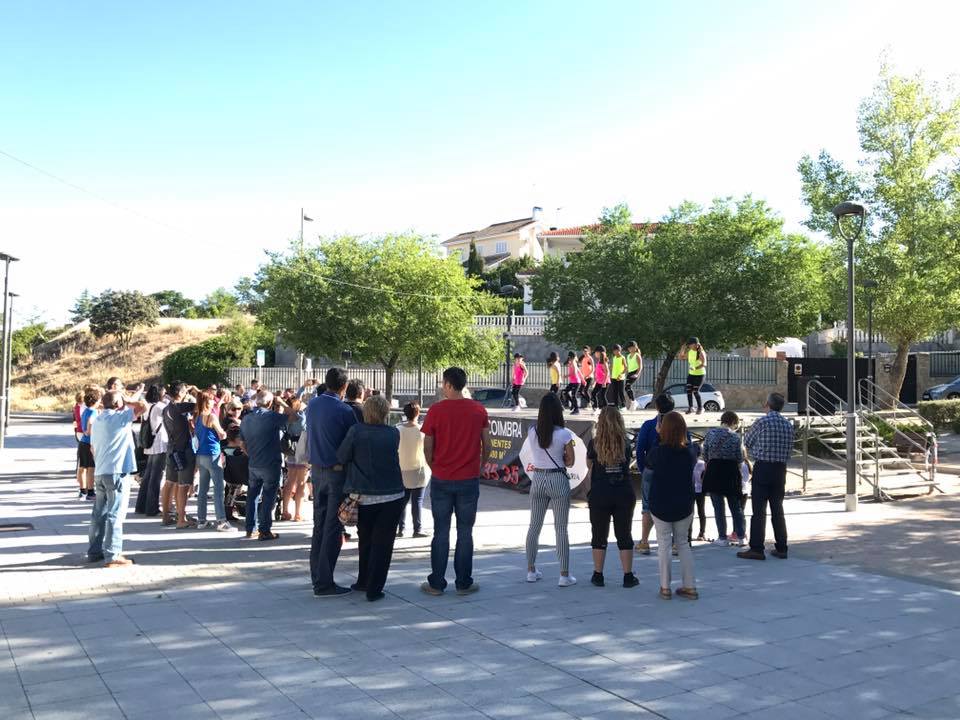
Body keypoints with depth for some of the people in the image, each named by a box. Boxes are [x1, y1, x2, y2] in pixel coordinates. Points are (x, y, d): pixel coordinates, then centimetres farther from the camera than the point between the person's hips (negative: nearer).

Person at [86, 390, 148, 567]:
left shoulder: (97, 421, 15)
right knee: (115, 514, -6)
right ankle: (112, 556, -5)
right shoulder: (119, 417, -10)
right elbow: (143, 406, -16)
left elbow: (93, 448, 21)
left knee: (99, 513, 15)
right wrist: (127, 403, 0)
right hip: (117, 472, -8)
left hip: (100, 473, 8)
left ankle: (95, 551, 22)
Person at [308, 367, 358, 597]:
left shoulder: (312, 404, 4)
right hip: (337, 472, -7)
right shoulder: (344, 410, -16)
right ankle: (324, 583, 2)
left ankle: (317, 576, 24)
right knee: (333, 528, -1)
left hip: (316, 470, 7)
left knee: (319, 524, 16)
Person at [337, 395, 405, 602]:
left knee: (365, 540, 19)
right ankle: (373, 589, 7)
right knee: (382, 543, 7)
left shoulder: (356, 431, -9)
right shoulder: (394, 434, -4)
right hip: (392, 497, 0)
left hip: (363, 497, 0)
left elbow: (342, 457, -6)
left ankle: (364, 582, 30)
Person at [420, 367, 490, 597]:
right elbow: (487, 446, 3)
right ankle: (464, 583, 13)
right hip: (469, 480, 1)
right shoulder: (479, 410, -1)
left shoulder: (436, 410, -7)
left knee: (441, 533, 8)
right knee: (465, 533, 8)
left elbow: (427, 448, -3)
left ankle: (437, 583, 13)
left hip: (441, 480, -1)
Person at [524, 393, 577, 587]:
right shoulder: (564, 434, -13)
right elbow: (570, 461, -4)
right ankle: (564, 575, 6)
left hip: (537, 479, 4)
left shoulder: (531, 431, -2)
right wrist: (557, 459, 6)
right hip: (558, 480, -3)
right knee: (561, 529, 3)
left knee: (534, 526, 14)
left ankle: (531, 570, 20)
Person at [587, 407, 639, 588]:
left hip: (599, 494, -1)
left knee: (599, 536, 10)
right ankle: (628, 576, 11)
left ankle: (598, 575, 15)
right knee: (624, 535, 9)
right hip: (624, 494, 1)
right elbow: (629, 462, 12)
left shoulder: (594, 443, -6)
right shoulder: (626, 443, -2)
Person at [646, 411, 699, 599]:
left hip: (660, 506, -3)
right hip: (684, 506, 3)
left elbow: (647, 464, 6)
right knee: (682, 542, 15)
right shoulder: (690, 451, -9)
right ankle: (690, 587, 13)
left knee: (663, 543, 7)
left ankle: (665, 587, 8)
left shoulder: (657, 452, -17)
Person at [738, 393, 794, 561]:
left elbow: (747, 442, 2)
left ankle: (756, 549, -3)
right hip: (781, 469, 5)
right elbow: (789, 451, 10)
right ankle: (781, 548, 16)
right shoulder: (788, 424, 5)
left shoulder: (762, 422, -11)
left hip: (762, 468, -5)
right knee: (778, 509, 13)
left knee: (759, 510, -3)